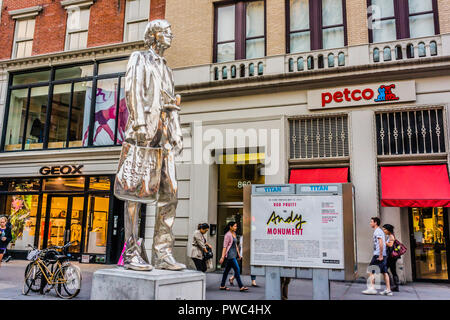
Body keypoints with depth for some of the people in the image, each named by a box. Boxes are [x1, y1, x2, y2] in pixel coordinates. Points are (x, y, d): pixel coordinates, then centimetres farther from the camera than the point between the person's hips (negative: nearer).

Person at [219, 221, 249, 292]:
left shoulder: (234, 234, 14)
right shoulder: (228, 235, -13)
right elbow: (225, 246, -15)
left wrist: (238, 254, 20)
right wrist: (222, 257, -17)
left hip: (234, 254, 9)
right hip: (230, 255, -9)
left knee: (227, 270, 12)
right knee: (237, 269, -9)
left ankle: (222, 286, 19)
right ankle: (241, 287, -5)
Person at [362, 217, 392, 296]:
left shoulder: (377, 231, -10)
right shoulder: (380, 231, 20)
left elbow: (381, 243, -19)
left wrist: (380, 255, -21)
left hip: (378, 255, -9)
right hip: (383, 255, 9)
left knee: (371, 270, -5)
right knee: (384, 272, 7)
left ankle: (372, 288, -7)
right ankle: (388, 290, 6)